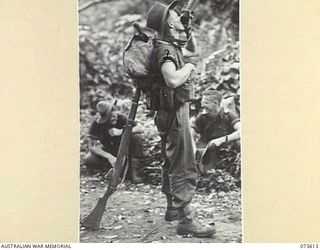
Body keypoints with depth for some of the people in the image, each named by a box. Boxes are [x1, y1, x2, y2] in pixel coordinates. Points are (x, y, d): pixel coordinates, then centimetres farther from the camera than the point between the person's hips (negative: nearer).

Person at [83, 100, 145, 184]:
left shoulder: (121, 119, -19)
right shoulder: (97, 124, -21)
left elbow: (139, 129, -25)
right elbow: (92, 146, -22)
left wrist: (121, 132, -40)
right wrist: (109, 157, -36)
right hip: (108, 150, 0)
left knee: (136, 137, -29)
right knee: (88, 160, -27)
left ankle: (134, 170, -26)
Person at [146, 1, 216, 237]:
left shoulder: (172, 46, 10)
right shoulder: (164, 50, -20)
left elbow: (193, 50, 30)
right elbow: (173, 80, -38)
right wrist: (189, 67, -18)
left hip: (174, 113, 11)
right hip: (175, 113, -11)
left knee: (173, 164, 21)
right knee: (185, 169, -9)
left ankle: (172, 208, 35)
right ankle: (185, 221, -5)